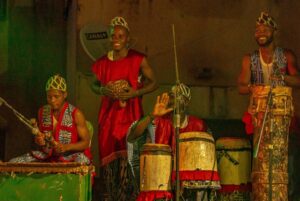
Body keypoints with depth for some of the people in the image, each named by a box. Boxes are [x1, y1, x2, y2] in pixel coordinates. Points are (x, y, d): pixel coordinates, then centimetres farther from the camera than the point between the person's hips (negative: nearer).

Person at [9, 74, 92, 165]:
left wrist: (66, 147, -24)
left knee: (81, 160, -41)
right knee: (13, 163, -11)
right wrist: (39, 141, -7)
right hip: (48, 156, 5)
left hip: (71, 155, -4)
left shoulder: (75, 114, -9)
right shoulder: (43, 112, 5)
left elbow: (85, 142, -7)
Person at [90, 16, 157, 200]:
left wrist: (134, 93, -12)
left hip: (131, 114, -4)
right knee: (109, 159, 2)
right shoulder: (103, 62, 8)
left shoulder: (138, 59, -2)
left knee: (128, 159, -9)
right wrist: (103, 90, -3)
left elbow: (153, 83, 2)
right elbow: (94, 85, 20)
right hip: (109, 114, 4)